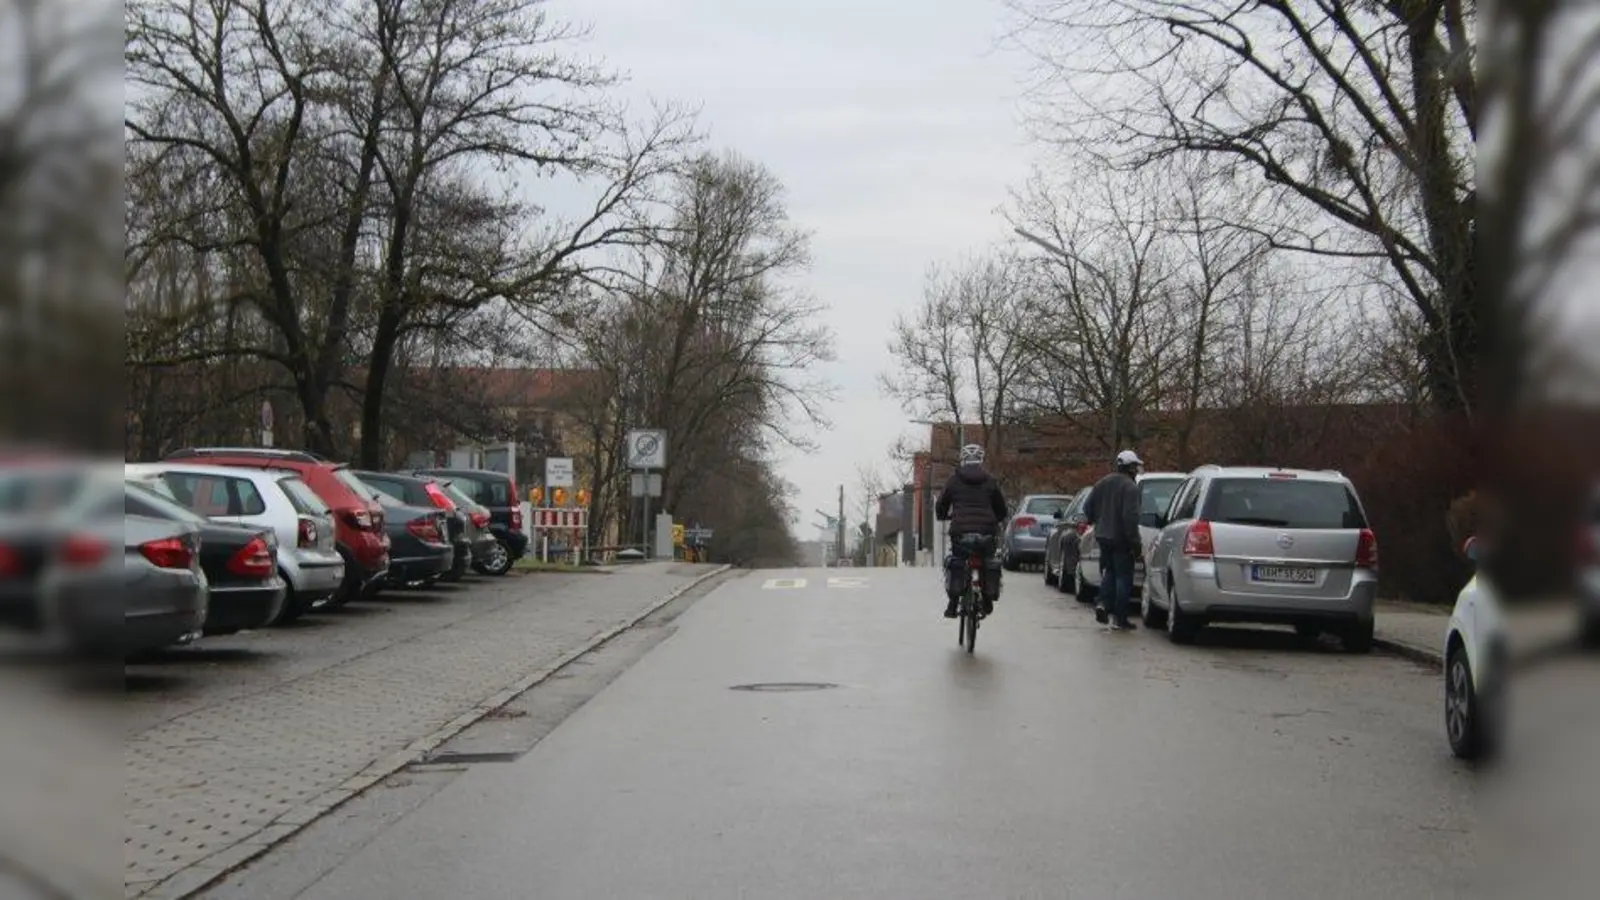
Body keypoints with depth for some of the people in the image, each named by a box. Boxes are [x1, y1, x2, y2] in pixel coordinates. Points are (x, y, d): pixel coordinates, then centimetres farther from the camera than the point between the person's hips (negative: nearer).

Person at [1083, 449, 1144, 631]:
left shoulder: (1102, 484, 7)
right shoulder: (1130, 487, -15)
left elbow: (1087, 507, 11)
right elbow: (1130, 516, -23)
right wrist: (1134, 541, -17)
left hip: (1103, 536, 7)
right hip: (1121, 539, -7)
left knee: (1108, 572, 21)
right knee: (1123, 576, 1)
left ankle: (1103, 603, 2)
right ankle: (1120, 618, 2)